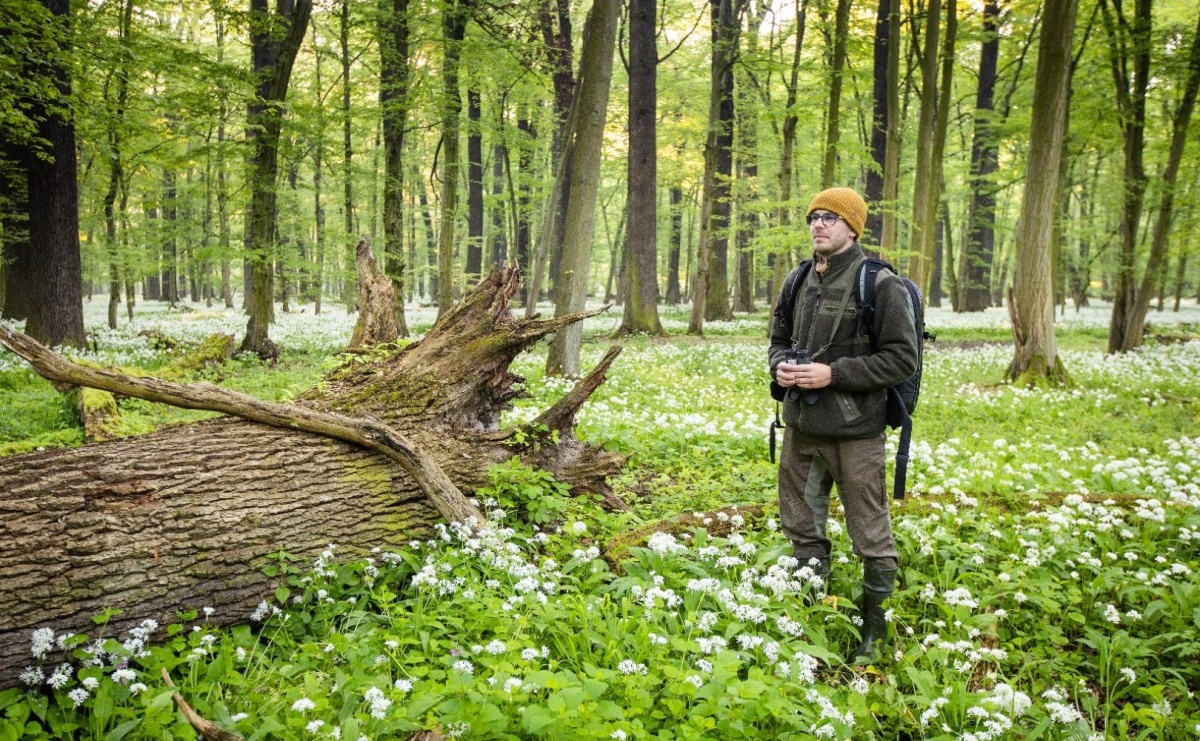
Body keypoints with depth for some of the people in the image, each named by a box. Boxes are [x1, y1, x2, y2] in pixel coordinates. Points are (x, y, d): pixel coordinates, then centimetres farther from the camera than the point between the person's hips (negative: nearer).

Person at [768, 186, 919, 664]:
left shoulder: (880, 285, -10)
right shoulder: (798, 281, 9)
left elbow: (901, 359, -13)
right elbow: (779, 338, 21)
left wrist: (834, 373, -20)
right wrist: (781, 366, -3)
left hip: (854, 432, -6)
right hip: (801, 426, 7)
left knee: (870, 535, 4)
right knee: (801, 526, 17)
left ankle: (873, 630, 21)